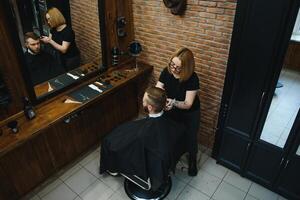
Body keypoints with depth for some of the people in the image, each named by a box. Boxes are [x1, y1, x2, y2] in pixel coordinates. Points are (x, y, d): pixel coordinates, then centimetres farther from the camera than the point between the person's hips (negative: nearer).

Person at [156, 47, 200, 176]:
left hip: (189, 114, -3)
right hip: (171, 112, 3)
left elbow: (188, 104, -30)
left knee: (190, 138, 16)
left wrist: (174, 102, -49)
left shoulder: (192, 78, -31)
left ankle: (192, 160, 46)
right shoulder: (166, 72, -20)